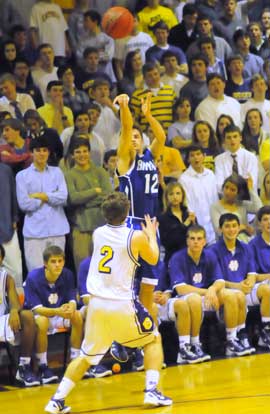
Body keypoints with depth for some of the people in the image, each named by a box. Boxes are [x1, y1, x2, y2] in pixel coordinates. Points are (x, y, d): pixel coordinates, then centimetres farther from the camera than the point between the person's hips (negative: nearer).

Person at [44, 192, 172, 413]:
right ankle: (151, 391, 6)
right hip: (122, 304, -4)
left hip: (97, 304, 4)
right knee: (153, 340, 19)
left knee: (86, 356, 16)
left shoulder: (98, 234, 4)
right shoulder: (136, 237, -8)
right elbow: (153, 259, 13)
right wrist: (151, 234, 30)